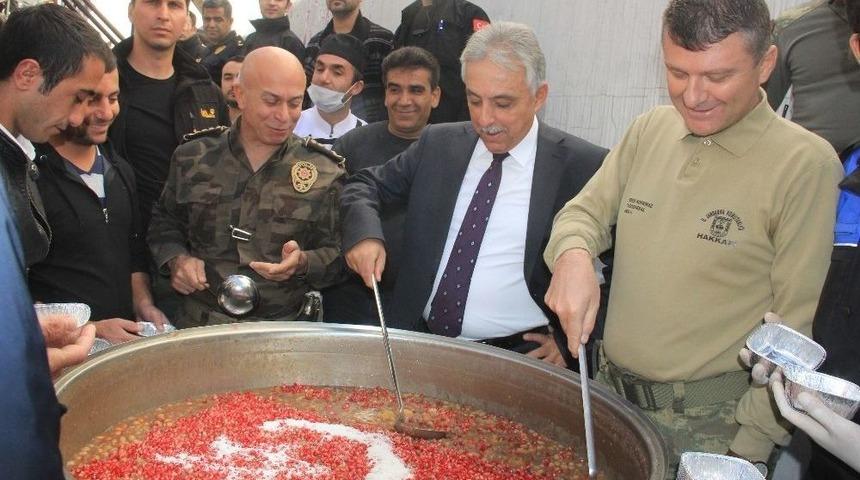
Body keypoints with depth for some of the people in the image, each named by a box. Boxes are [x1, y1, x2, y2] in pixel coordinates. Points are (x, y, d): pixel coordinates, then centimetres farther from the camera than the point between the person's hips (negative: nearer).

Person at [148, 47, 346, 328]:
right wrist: (176, 259, 1)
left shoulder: (325, 174, 2)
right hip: (197, 327, 1)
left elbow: (337, 257, 6)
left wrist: (303, 263, -14)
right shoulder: (193, 159, 7)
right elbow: (164, 222, 20)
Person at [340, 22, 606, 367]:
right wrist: (365, 233, -6)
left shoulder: (584, 167, -5)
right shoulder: (437, 144, 8)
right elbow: (366, 185, 16)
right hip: (419, 344, 4)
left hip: (519, 356, -3)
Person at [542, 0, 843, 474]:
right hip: (609, 394, 5)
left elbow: (800, 328, -13)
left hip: (709, 425, -5)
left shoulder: (805, 163, -14)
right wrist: (573, 257, -16)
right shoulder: (649, 129, 2)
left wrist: (750, 444, -14)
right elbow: (585, 212, 7)